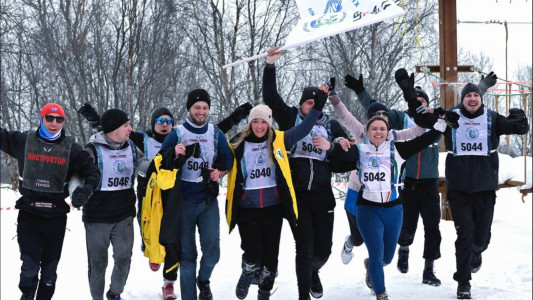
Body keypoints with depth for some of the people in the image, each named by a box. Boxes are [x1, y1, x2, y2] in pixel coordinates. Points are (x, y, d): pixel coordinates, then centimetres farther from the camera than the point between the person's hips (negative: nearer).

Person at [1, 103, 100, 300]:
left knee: (50, 269, 8)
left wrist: (86, 190, -15)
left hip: (56, 215, 1)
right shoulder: (24, 141, 1)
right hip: (29, 214, -1)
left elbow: (92, 171, 3)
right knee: (30, 267, -7)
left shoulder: (71, 149, 1)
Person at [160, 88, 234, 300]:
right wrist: (174, 154, -21)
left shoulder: (215, 133, 6)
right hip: (184, 200, -1)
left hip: (208, 199, 1)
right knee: (187, 253, 2)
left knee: (212, 247, -10)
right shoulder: (177, 133, -1)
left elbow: (228, 159, 14)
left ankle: (203, 280, 19)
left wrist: (220, 172, -6)